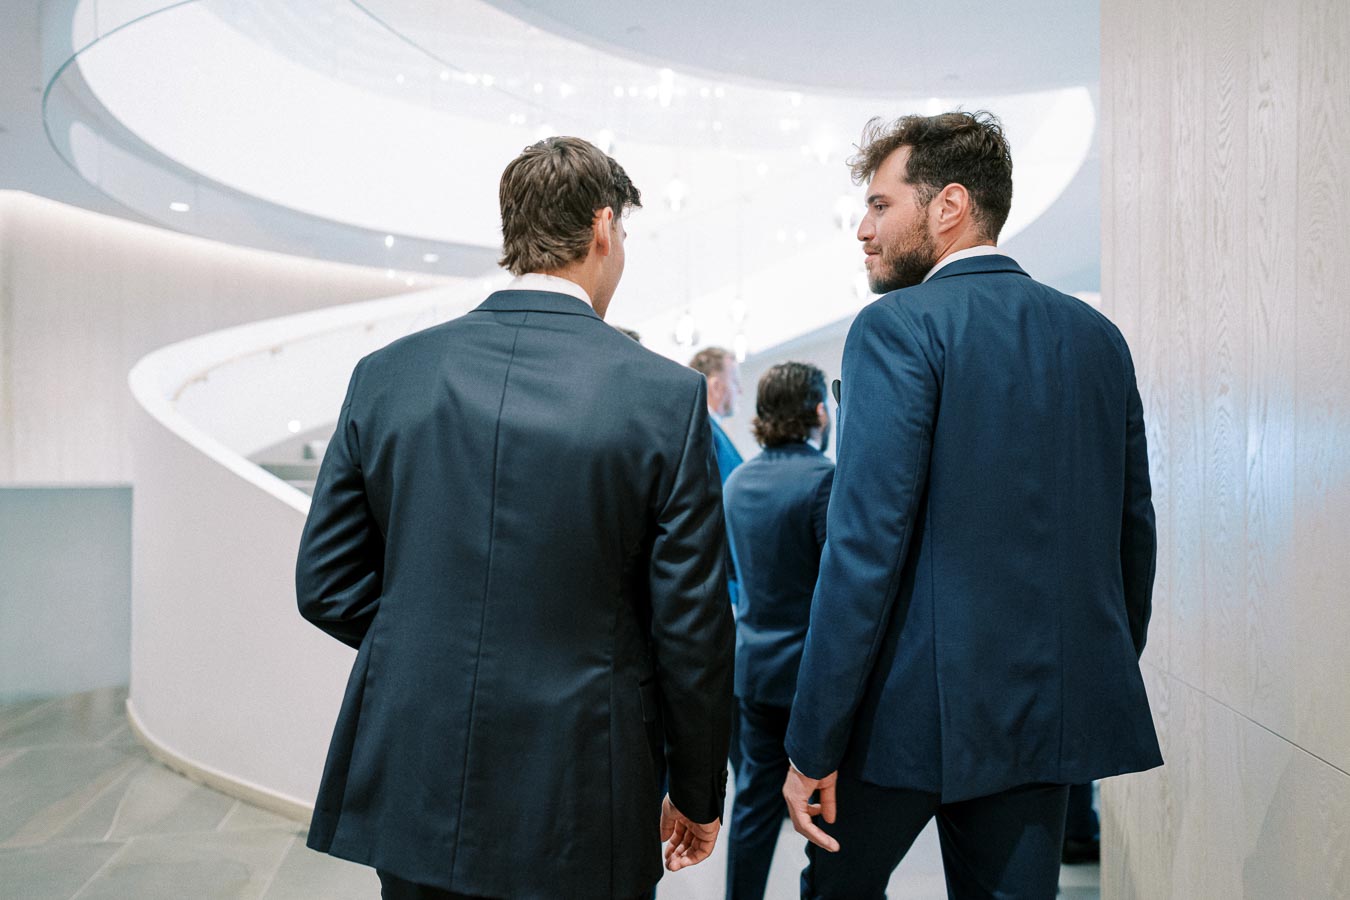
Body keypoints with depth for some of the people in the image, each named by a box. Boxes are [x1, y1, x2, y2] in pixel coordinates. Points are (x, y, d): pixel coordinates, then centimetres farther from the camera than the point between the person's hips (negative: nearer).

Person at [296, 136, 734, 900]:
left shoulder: (387, 374, -3)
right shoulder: (666, 395, -12)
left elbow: (326, 584, 2)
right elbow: (692, 628, -9)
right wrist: (698, 795, 5)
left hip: (411, 801, 3)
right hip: (575, 813, -2)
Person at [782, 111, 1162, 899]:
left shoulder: (901, 327, -12)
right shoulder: (1098, 336, 8)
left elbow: (866, 544, -18)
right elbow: (1134, 530, 12)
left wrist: (814, 747, -14)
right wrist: (1109, 672, 23)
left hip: (921, 705, -6)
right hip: (1052, 708, 6)